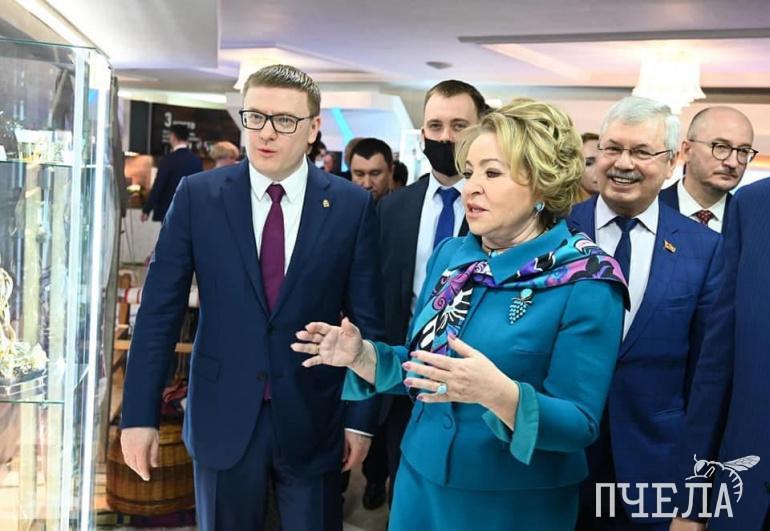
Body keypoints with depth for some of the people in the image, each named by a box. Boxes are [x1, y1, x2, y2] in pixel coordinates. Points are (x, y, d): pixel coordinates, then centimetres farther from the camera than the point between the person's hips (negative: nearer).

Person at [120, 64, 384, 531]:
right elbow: (160, 310, -3)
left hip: (313, 418, 0)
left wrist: (362, 417, -1)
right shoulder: (197, 195, -4)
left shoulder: (352, 205, -5)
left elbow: (366, 319, -1)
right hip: (222, 416, 1)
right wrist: (140, 412, -4)